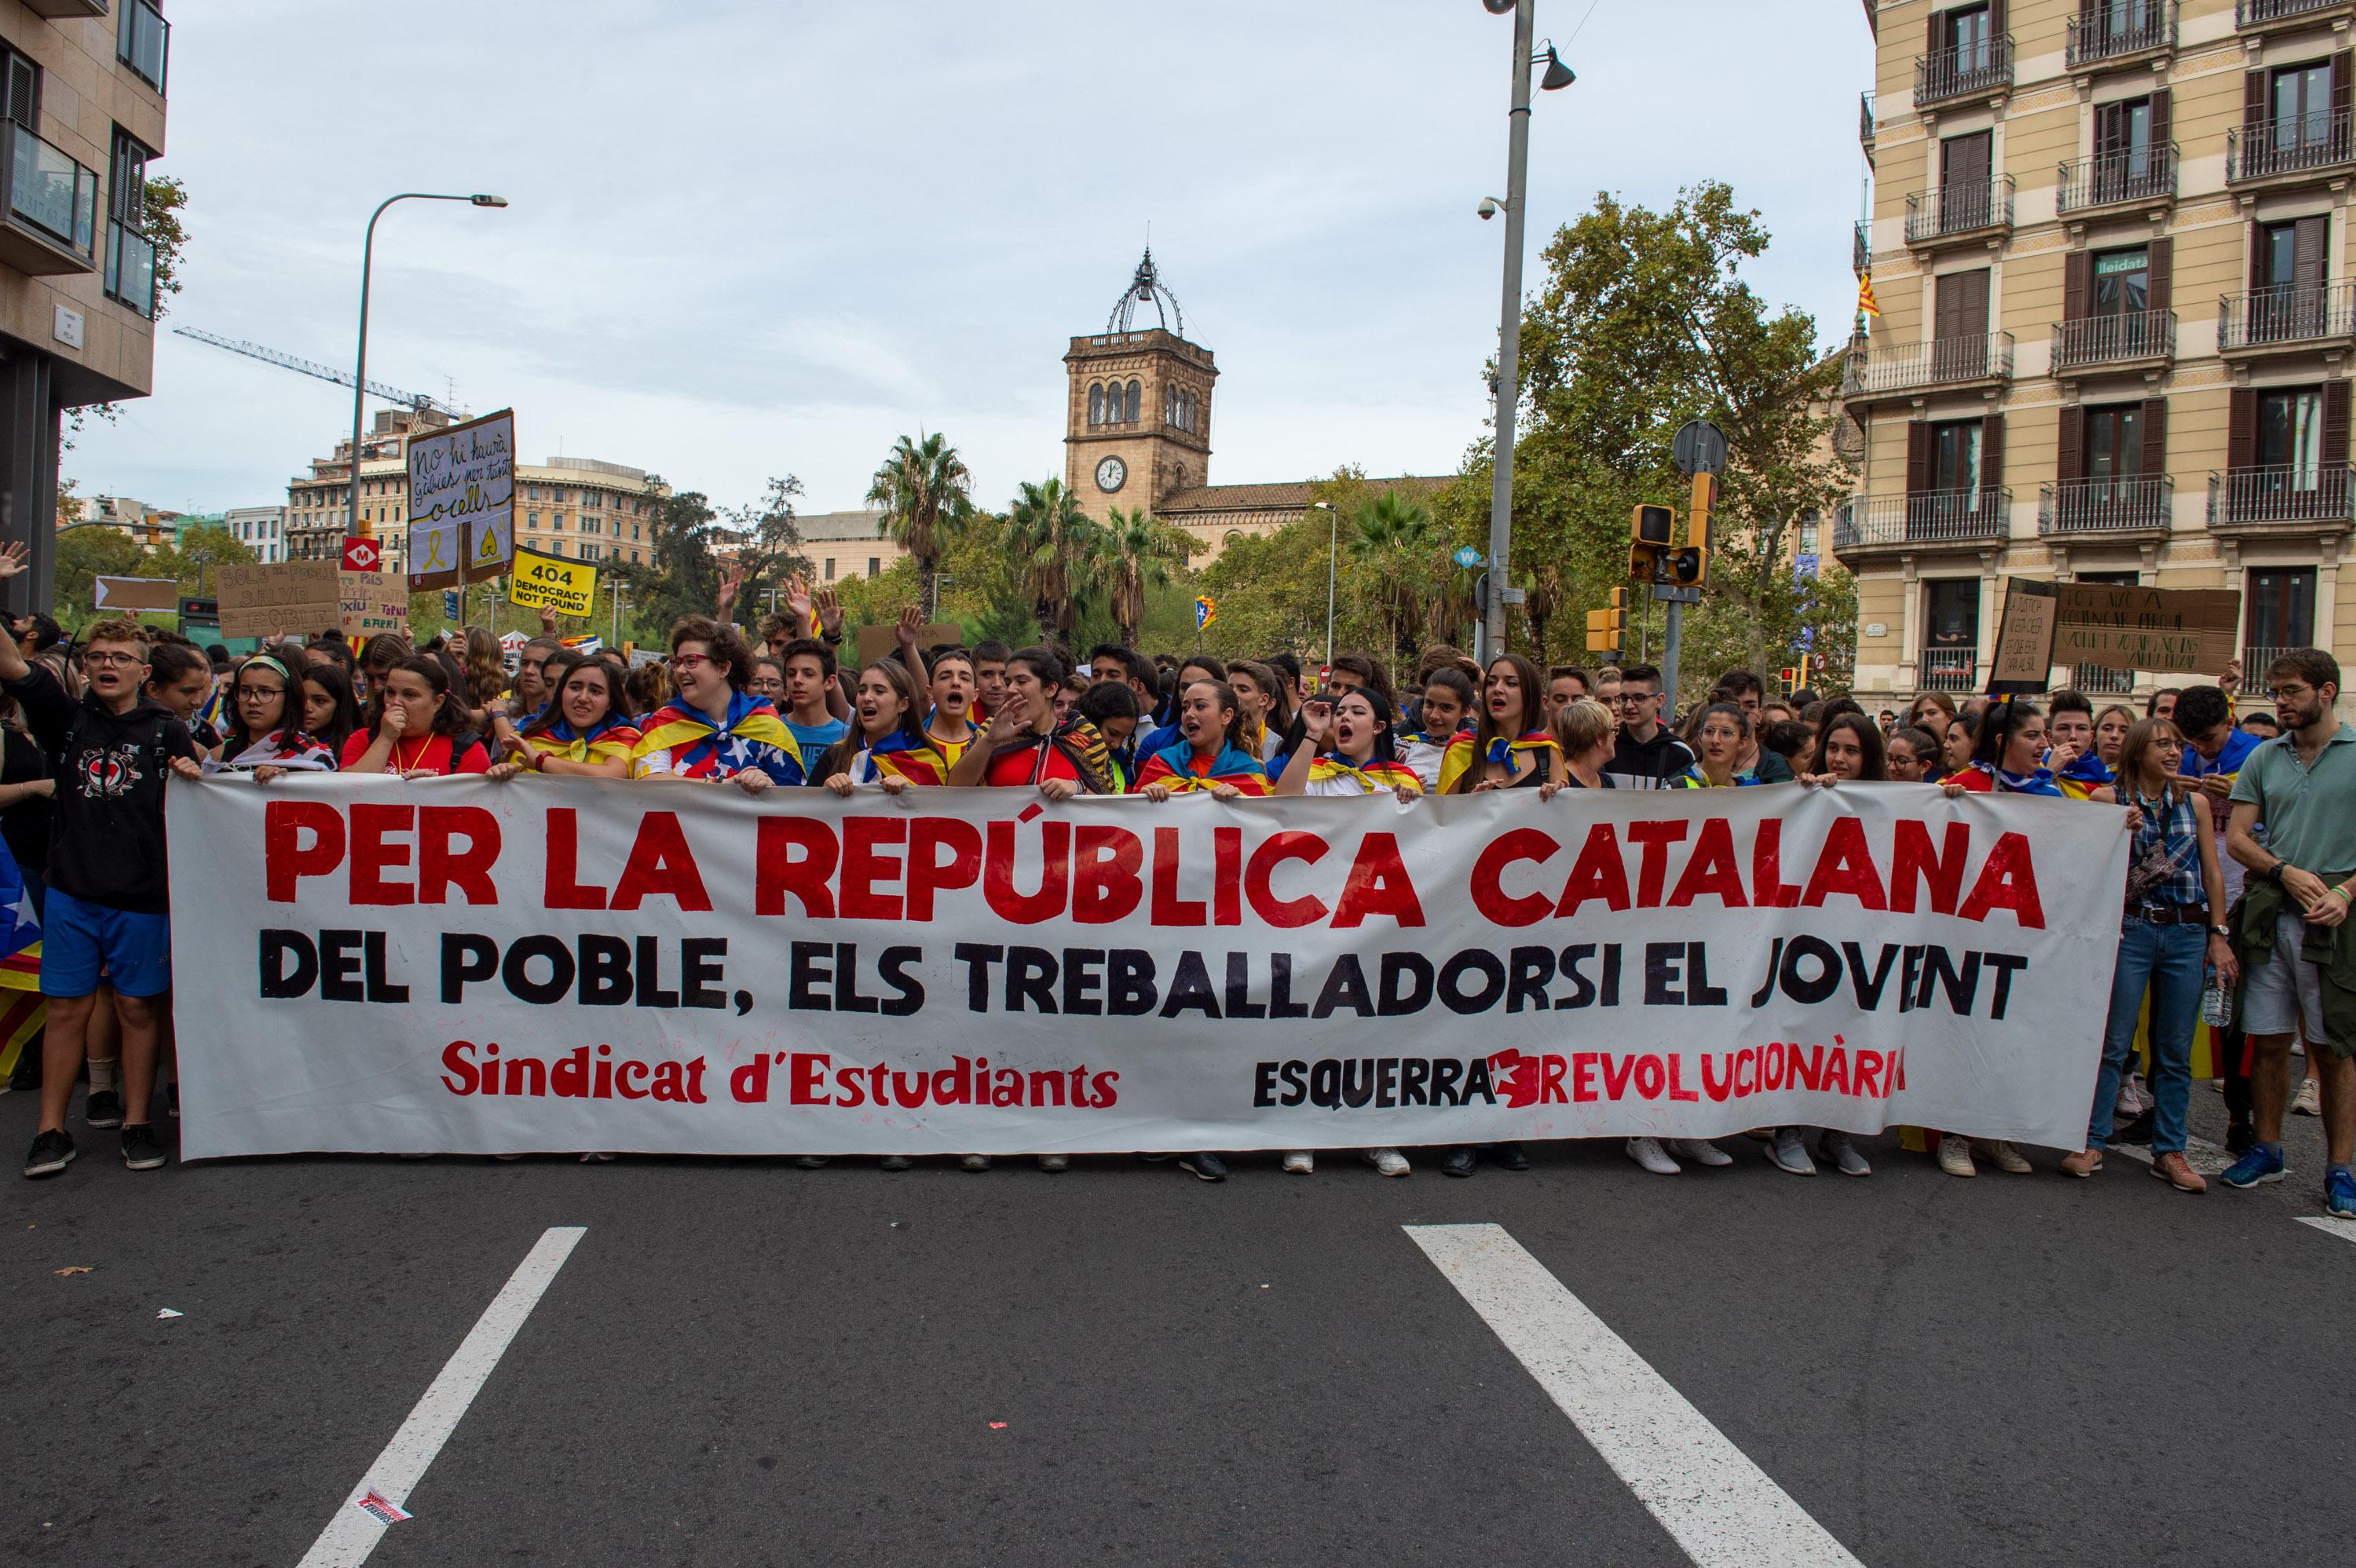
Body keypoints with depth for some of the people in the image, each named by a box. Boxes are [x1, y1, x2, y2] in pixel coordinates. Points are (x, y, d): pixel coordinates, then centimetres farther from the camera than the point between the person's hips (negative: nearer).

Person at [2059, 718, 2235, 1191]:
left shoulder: (2194, 803, 9)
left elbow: (2212, 872, 10)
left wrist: (2219, 935, 5)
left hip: (2188, 933, 3)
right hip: (2130, 930, -3)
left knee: (2176, 1051, 6)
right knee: (2112, 1043, -2)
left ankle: (2169, 1151, 15)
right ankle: (2092, 1143, 5)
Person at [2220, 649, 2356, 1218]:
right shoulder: (2264, 758, 10)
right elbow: (2237, 837, 9)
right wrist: (2286, 872, -8)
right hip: (2269, 913, 3)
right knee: (2269, 1041, 8)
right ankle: (2267, 1150, 20)